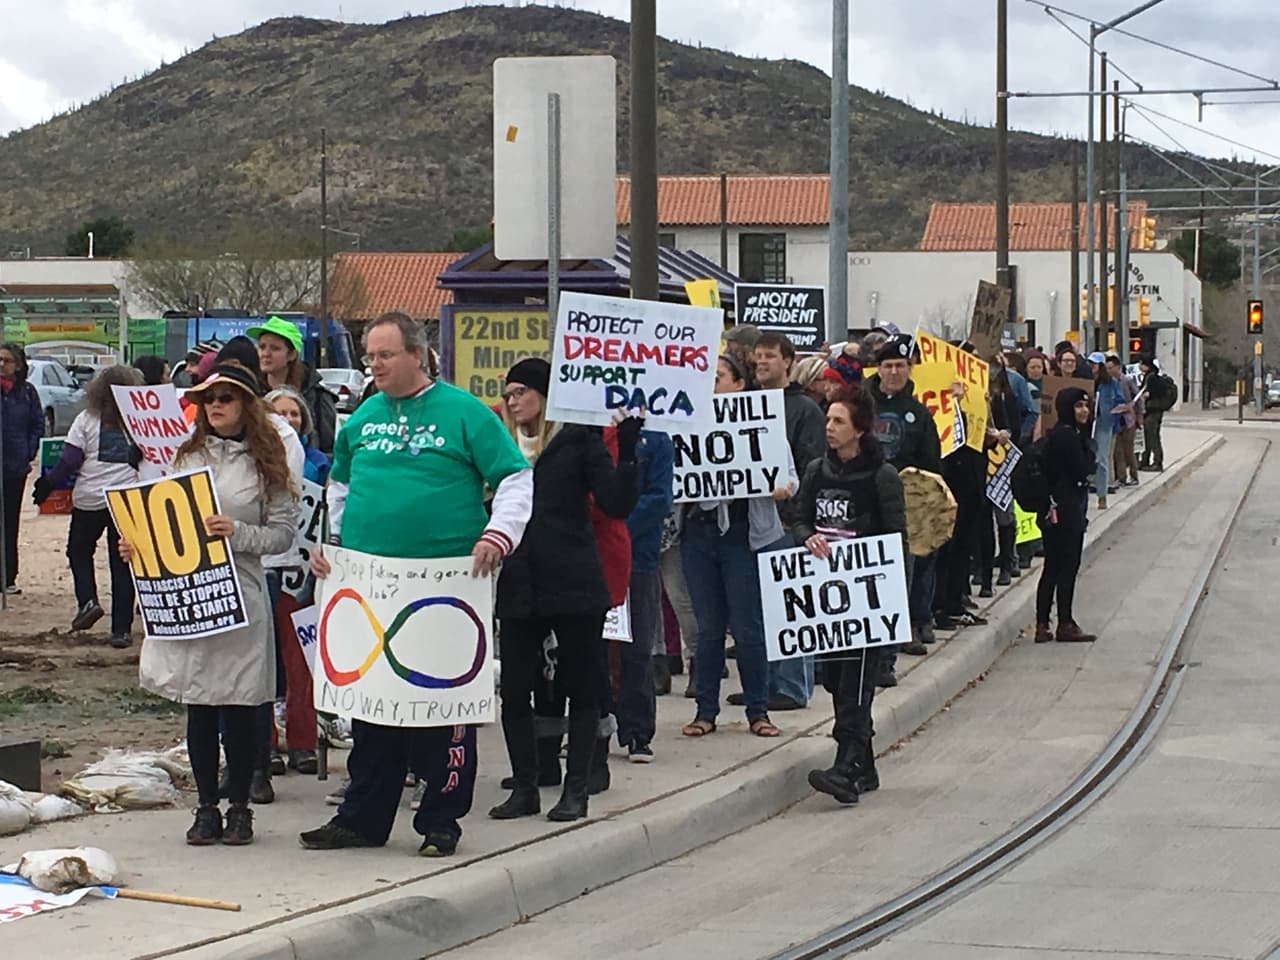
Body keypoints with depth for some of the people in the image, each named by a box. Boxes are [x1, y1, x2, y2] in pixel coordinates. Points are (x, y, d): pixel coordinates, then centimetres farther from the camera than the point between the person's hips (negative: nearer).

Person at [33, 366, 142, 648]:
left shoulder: (86, 420, -2)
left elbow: (69, 461, -5)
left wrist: (48, 484, 6)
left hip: (90, 499, -1)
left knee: (79, 551, 20)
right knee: (122, 563, 5)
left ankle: (88, 601, 0)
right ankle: (121, 629, 2)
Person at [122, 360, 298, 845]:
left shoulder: (265, 464, 2)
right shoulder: (187, 457, 12)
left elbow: (283, 532, -3)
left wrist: (237, 533, -18)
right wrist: (138, 544, -2)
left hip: (241, 598, -3)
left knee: (239, 709, 1)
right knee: (198, 708, 6)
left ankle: (239, 809, 12)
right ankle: (206, 809, 15)